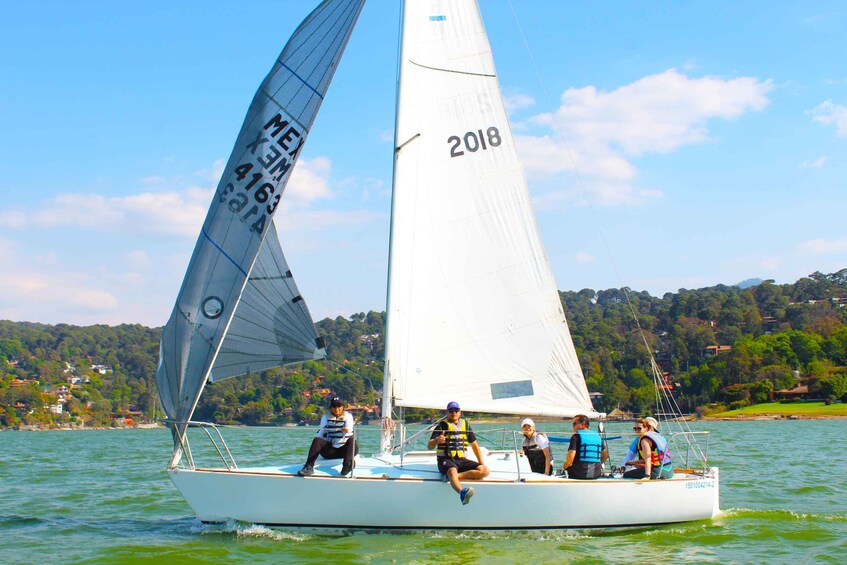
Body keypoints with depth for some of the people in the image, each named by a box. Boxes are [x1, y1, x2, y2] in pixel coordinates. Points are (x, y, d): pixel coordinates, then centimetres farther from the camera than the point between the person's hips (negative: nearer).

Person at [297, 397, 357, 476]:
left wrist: (346, 430, -38)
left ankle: (347, 465, -56)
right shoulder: (326, 417, 15)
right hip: (329, 450, 2)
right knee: (317, 440, -25)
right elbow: (320, 434, 3)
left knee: (351, 440, -33)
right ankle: (309, 467, -37)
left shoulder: (348, 416, 9)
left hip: (344, 449, -1)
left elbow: (349, 428, -12)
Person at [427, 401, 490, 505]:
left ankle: (452, 476, -23)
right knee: (452, 471, -39)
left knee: (484, 471, -18)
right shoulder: (442, 425, 2)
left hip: (461, 460, 5)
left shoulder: (465, 424, 16)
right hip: (446, 459, -5)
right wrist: (437, 440, -31)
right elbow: (429, 446, -7)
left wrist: (482, 463, 11)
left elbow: (475, 445, 22)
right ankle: (462, 492, -69)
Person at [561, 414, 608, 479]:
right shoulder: (598, 436, 11)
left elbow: (570, 458, -17)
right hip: (596, 474, 6)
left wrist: (565, 466, 1)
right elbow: (605, 455, 19)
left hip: (579, 474, -6)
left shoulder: (576, 436, -8)